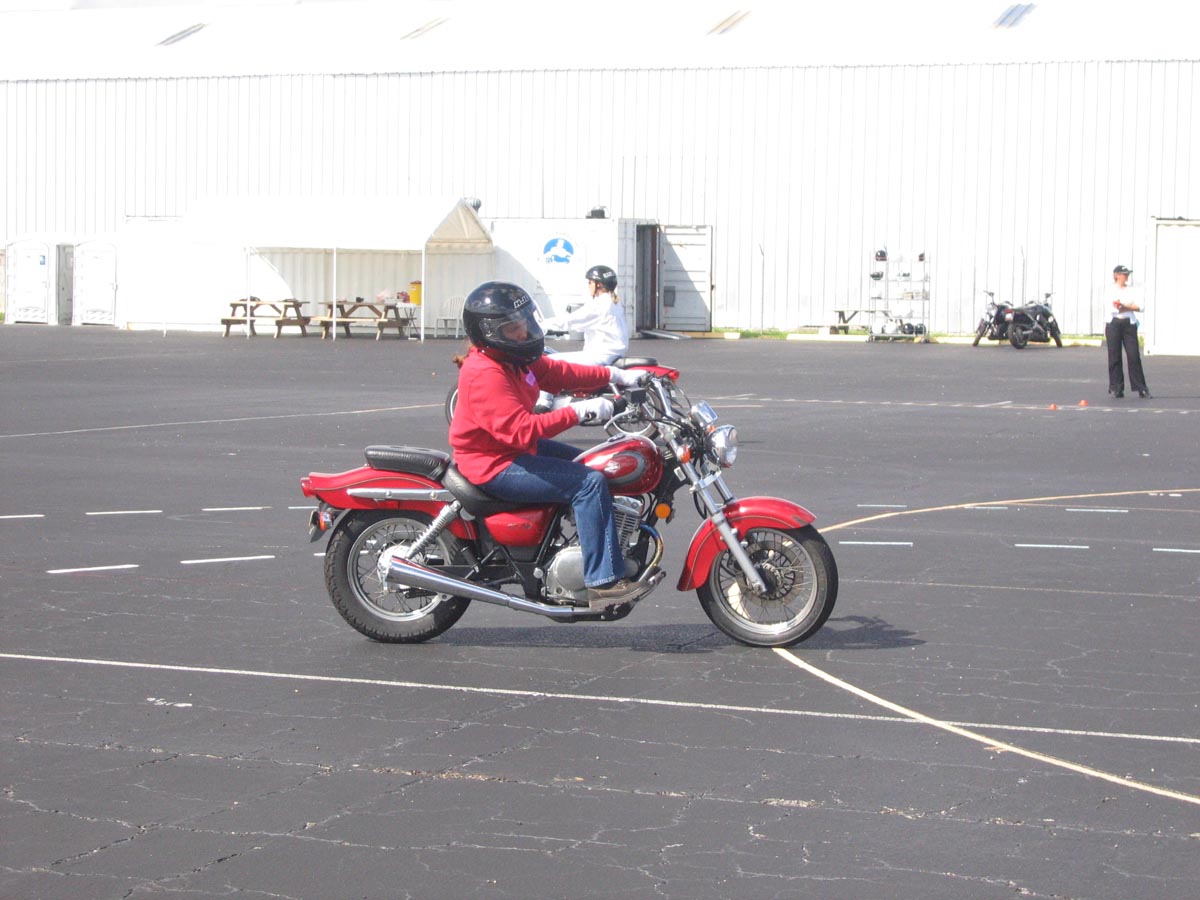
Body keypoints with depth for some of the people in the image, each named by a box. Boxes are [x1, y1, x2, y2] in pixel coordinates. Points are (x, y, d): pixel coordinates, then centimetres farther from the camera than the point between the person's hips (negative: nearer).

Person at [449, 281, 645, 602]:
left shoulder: (515, 359, 7)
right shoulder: (485, 374, -25)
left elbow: (560, 373, 14)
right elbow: (521, 430, -32)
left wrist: (615, 376, 5)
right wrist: (578, 411, -32)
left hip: (515, 450, 11)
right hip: (494, 465, -11)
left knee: (591, 465, 19)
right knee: (589, 483, -19)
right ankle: (603, 581, -19)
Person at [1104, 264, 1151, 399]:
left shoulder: (1132, 291, 11)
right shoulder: (1110, 291, 4)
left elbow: (1139, 307, 0)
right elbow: (1108, 309, -11)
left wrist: (1124, 307, -12)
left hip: (1129, 324, 1)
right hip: (1113, 324, -1)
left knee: (1134, 356, -5)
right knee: (1114, 357, -1)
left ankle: (1141, 389, -6)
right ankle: (1116, 388, 6)